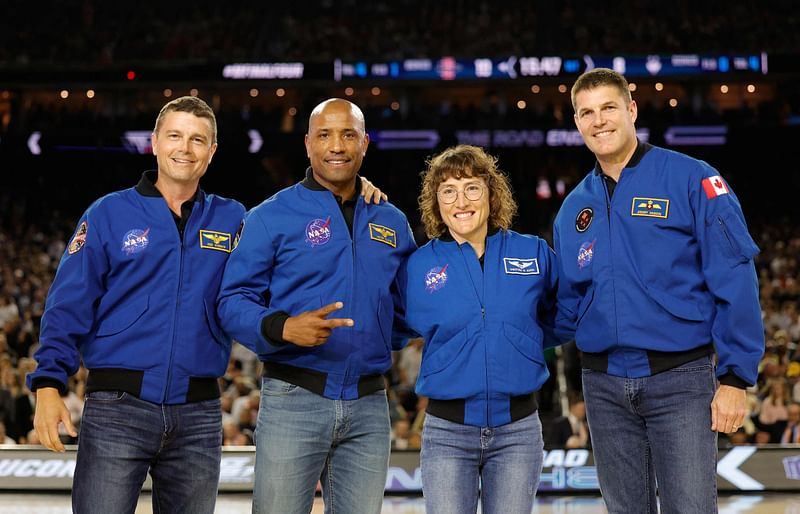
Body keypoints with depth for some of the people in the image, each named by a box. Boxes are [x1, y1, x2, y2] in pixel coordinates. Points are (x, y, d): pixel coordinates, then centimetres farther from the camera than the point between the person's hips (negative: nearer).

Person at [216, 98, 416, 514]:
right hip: (293, 399, -4)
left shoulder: (392, 222, 12)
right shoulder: (271, 216, -1)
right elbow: (233, 302, -6)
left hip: (369, 404, 4)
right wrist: (283, 327, -23)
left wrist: (389, 340, 3)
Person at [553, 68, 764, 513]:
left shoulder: (692, 180, -5)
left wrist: (735, 376, -13)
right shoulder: (574, 208, 10)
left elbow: (735, 282, -9)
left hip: (680, 379, -4)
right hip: (604, 385, 5)